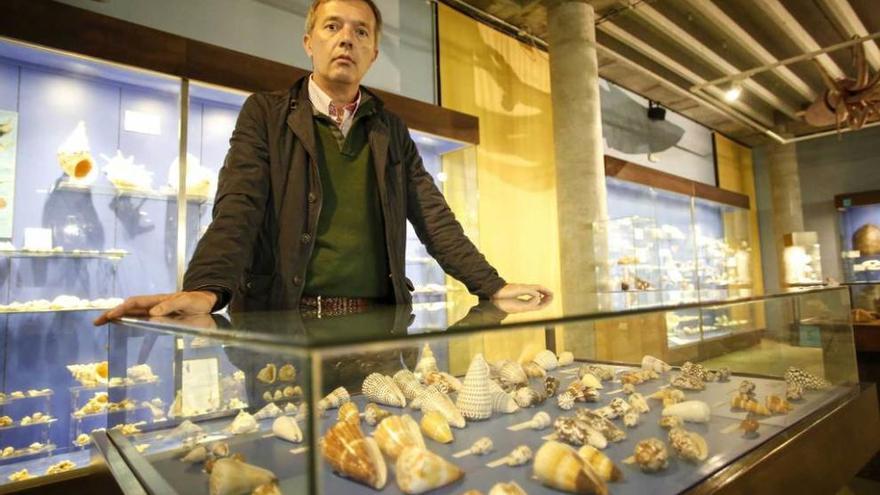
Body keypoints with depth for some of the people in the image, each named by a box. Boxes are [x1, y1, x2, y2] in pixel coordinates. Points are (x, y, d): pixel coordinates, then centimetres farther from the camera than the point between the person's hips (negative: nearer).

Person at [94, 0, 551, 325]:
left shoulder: (391, 129, 13)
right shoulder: (265, 113, 5)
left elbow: (434, 217, 8)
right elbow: (238, 207, -9)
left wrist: (493, 287, -1)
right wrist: (206, 289, -27)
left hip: (377, 330, 3)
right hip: (284, 324, -2)